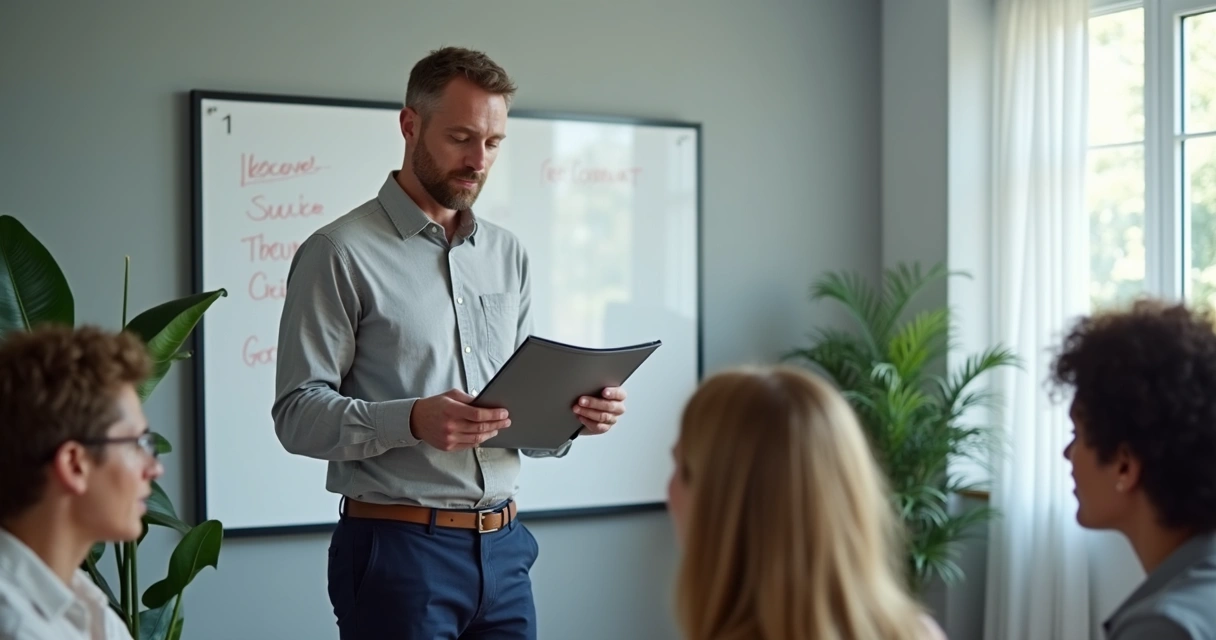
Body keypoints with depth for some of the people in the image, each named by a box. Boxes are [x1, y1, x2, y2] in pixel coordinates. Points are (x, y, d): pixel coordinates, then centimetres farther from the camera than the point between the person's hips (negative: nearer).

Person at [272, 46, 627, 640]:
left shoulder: (508, 254, 12)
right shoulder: (339, 253, -6)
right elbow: (297, 413, -11)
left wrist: (571, 414, -6)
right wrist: (411, 421, -26)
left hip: (503, 546, 5)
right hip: (398, 548, -5)